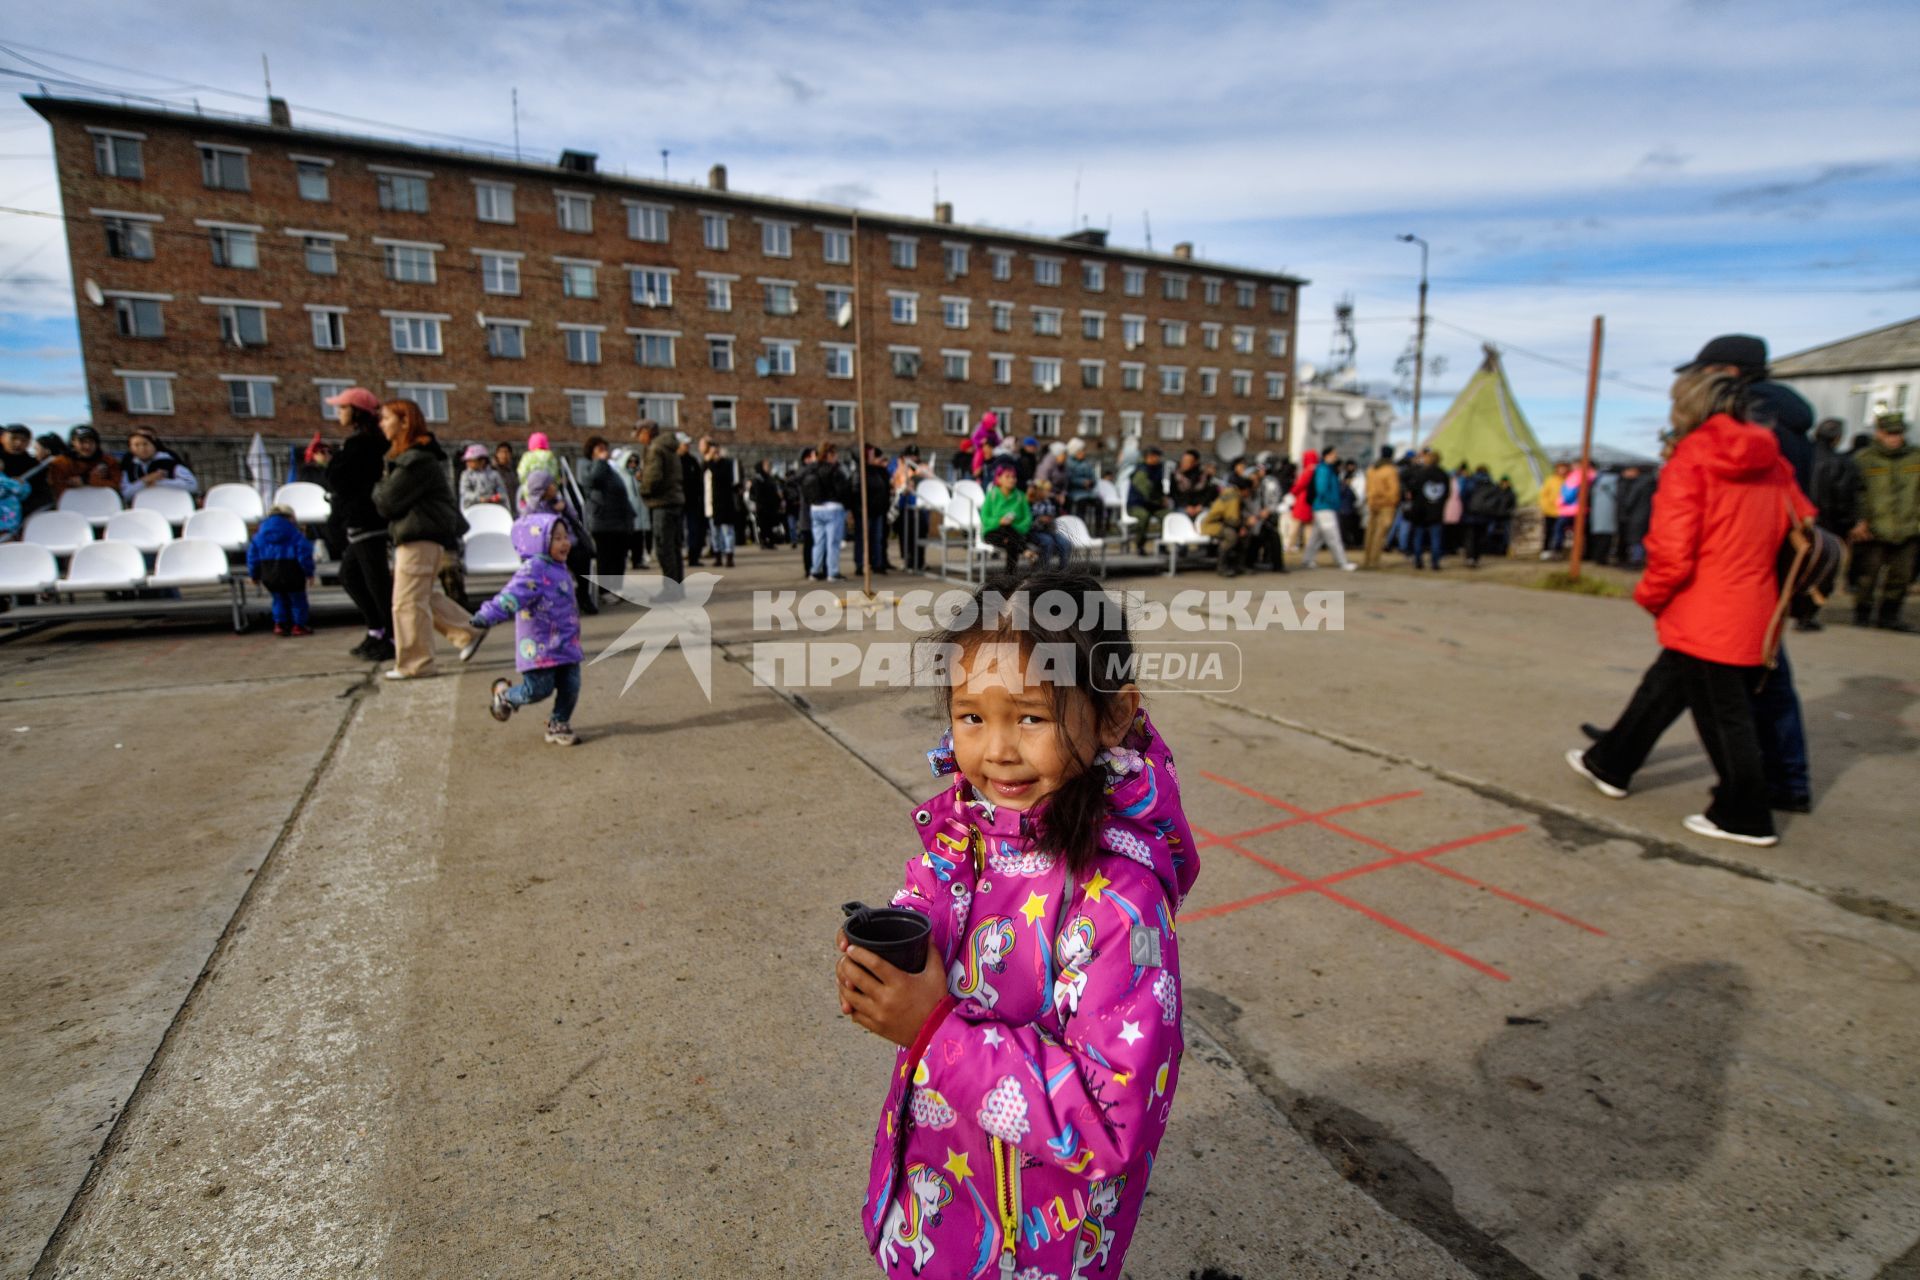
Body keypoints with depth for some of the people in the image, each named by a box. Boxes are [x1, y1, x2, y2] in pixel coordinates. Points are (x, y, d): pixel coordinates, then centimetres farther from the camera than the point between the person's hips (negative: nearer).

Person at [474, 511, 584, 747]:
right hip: (540, 646, -8)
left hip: (567, 644, 8)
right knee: (539, 689, -3)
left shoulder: (559, 570, 12)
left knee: (570, 686, 5)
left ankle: (559, 724, 24)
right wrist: (486, 617, -40)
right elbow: (512, 595, -28)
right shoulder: (532, 570, -16)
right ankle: (504, 695, 27)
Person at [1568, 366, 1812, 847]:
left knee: (1724, 716, 4)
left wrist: (1651, 594, -3)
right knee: (1662, 688, 19)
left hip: (1703, 616, -7)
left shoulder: (1690, 460, -15)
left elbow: (1673, 550, -21)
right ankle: (1610, 764, 33)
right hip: (1751, 607, 8)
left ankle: (1745, 818, 17)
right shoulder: (1769, 461, 6)